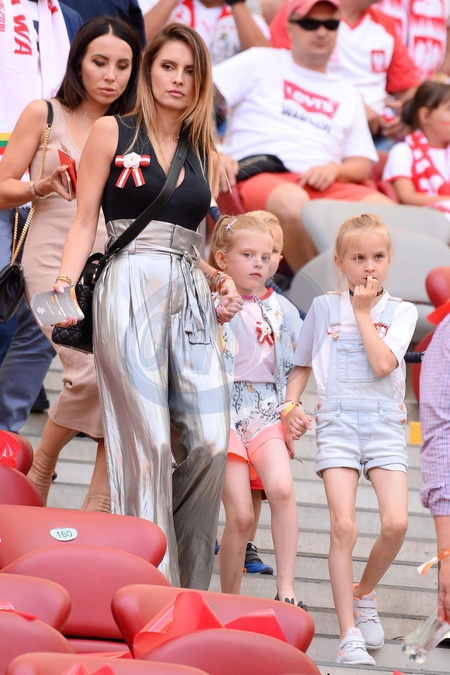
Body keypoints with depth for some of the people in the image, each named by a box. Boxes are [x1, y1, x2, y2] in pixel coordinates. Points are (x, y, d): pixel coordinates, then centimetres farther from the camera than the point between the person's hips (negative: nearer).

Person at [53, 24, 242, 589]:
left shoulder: (204, 156, 20)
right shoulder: (113, 133, 7)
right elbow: (85, 223, 3)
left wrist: (219, 283, 7)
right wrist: (64, 281, -12)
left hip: (191, 296, 5)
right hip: (130, 289, -5)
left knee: (211, 443, -6)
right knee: (149, 443, -12)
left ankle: (187, 594, 5)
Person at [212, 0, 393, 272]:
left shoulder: (348, 96, 27)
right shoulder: (261, 62, 16)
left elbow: (363, 165, 21)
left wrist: (334, 169, -3)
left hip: (325, 184, 4)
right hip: (258, 177, -4)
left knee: (386, 210, -28)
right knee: (294, 202, -42)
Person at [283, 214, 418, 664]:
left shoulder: (401, 313, 7)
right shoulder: (324, 308, 11)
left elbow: (383, 364, -10)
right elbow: (301, 364, 20)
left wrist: (363, 312, -5)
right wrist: (290, 404, 3)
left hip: (384, 421, 0)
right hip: (337, 420, 0)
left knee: (396, 521, -15)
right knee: (343, 525, -14)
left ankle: (364, 594, 15)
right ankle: (349, 634, -9)